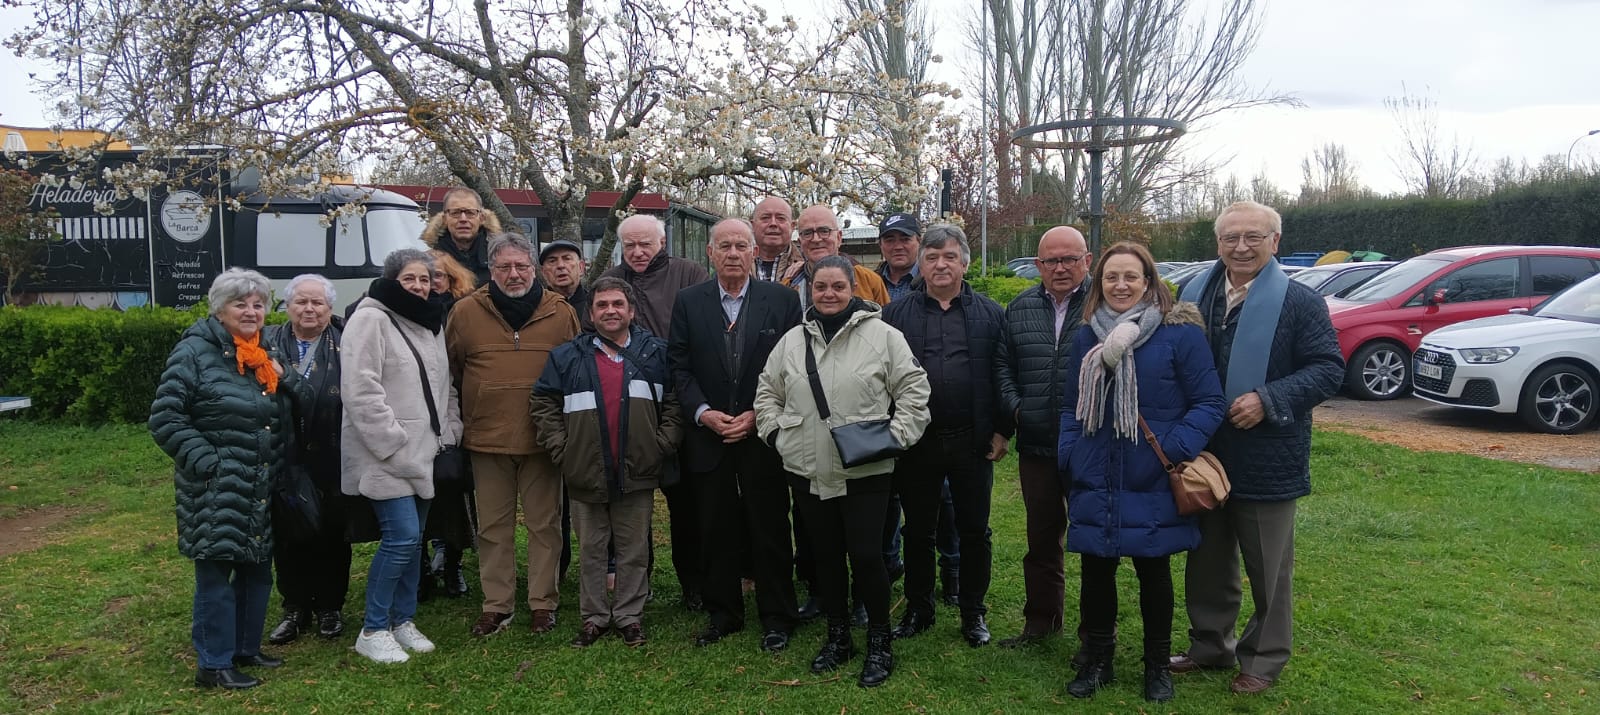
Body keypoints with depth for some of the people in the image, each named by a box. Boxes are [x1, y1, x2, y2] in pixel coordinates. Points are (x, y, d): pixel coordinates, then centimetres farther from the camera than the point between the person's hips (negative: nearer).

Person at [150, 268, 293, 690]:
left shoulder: (265, 356, 13)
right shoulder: (195, 352, -9)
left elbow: (282, 421, 23)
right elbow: (165, 419, -13)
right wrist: (206, 461, -18)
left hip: (260, 489, 7)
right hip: (215, 490, -7)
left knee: (257, 569, 13)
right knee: (216, 572, -1)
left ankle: (246, 649, 28)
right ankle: (214, 665, 10)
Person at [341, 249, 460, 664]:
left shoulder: (432, 324, 16)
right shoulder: (371, 319, -10)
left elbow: (444, 386, 23)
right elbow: (360, 389, -17)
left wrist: (449, 431, 10)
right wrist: (393, 442, -18)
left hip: (422, 453, 8)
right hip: (386, 456, -8)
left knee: (414, 538, 11)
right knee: (401, 536, -12)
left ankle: (403, 621, 24)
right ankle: (373, 631, 3)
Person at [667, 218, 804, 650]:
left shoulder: (782, 299, 0)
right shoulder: (688, 302, 4)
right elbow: (680, 367, 1)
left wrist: (758, 415, -11)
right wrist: (704, 413, -13)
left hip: (763, 434, -1)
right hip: (708, 437, 2)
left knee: (770, 530, 6)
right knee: (716, 531, 10)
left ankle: (776, 618, 20)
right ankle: (723, 614, 26)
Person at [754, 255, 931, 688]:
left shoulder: (882, 336, -4)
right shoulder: (792, 340, 8)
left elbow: (913, 389, -3)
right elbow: (768, 392, 18)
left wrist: (895, 436, -9)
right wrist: (775, 432, 7)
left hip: (865, 472, -4)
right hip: (808, 472, 4)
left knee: (866, 556, -2)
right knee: (825, 555, 14)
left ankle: (879, 643, 17)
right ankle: (837, 637, 31)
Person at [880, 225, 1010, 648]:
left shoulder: (989, 314, 6)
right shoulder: (896, 313, 5)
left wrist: (1002, 430, -2)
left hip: (973, 442, 0)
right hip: (915, 442, 0)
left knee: (974, 530, 9)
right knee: (918, 531, 11)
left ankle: (973, 613, 25)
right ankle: (918, 609, 26)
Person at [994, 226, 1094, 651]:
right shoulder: (1019, 308, 10)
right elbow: (1003, 364, 15)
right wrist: (1015, 406, 3)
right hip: (1036, 446, 5)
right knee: (1041, 539, 16)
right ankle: (1041, 620, 33)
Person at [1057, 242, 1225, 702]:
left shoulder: (1179, 332, -7)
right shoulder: (1087, 337, 7)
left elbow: (1208, 404, -7)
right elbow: (1071, 407, 14)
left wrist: (1176, 449, -19)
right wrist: (1068, 456, 2)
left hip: (1152, 485, -3)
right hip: (1094, 483, 3)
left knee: (1154, 572, 12)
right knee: (1095, 571, 10)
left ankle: (1157, 664, 31)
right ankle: (1098, 659, 28)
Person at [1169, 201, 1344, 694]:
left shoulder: (1300, 303, -9)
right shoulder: (1194, 295, 4)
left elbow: (1328, 369, -12)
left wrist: (1268, 400, -24)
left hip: (1265, 463, -4)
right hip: (1203, 455, 5)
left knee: (1268, 569, 10)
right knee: (1207, 562, 17)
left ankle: (1264, 660, 27)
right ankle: (1210, 645, 35)